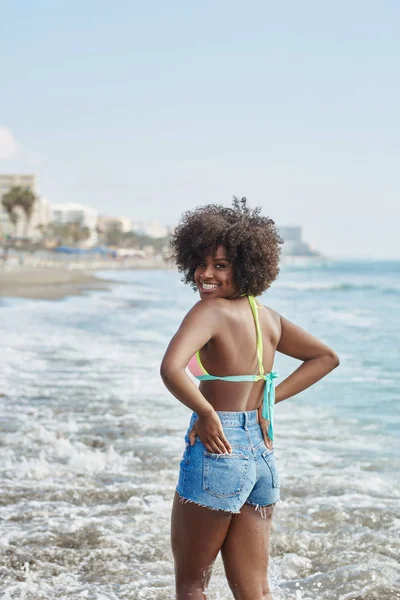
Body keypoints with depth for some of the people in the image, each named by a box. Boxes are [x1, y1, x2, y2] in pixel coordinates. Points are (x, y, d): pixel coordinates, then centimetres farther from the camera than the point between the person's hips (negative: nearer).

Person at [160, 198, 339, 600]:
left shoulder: (209, 311, -15)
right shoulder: (267, 316, 7)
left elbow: (171, 370, -32)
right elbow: (326, 358, 18)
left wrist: (207, 413, -17)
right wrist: (270, 399, 10)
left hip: (218, 452, -7)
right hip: (262, 456, 7)